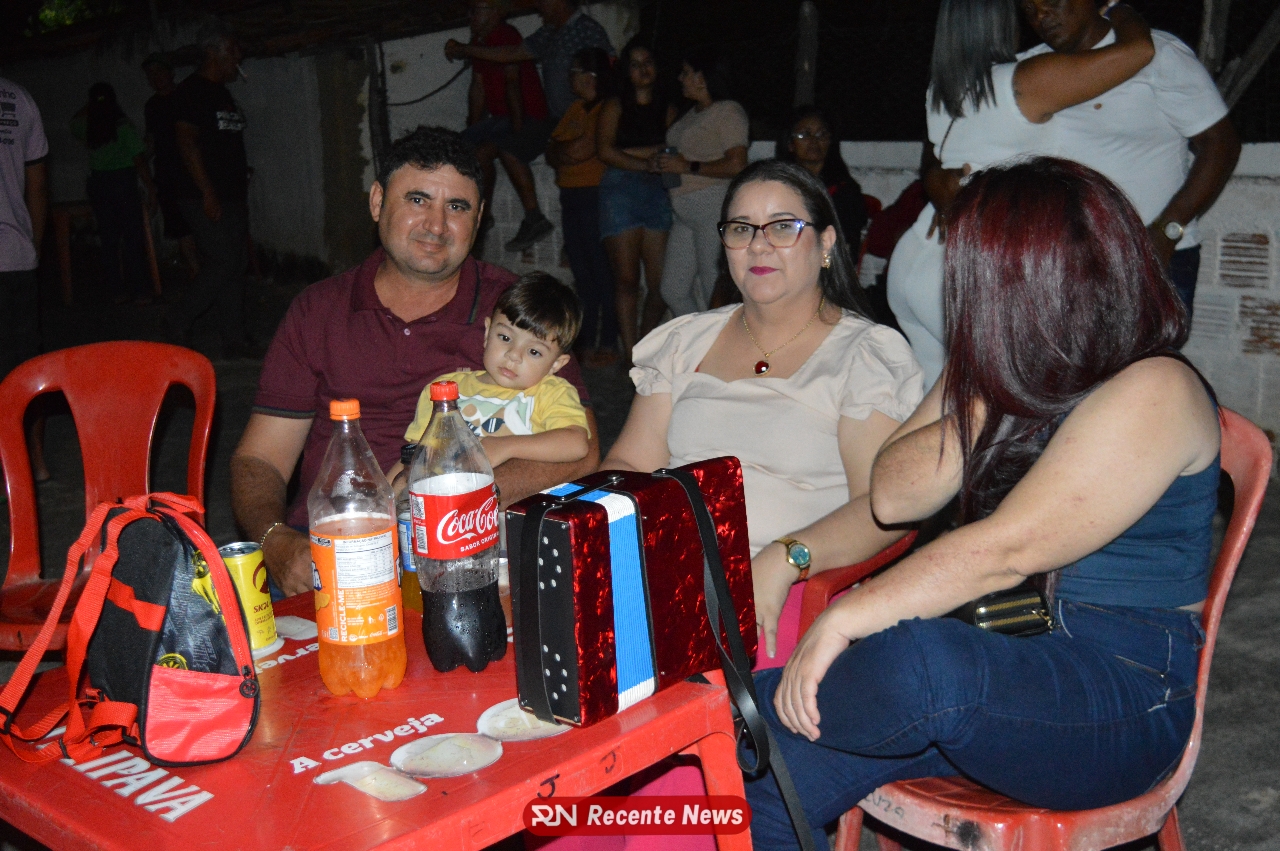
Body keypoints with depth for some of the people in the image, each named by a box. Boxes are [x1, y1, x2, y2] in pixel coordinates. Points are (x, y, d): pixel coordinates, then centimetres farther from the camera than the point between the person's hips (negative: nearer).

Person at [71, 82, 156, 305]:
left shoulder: (87, 126, 4)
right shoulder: (123, 126, -8)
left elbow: (75, 122, 31)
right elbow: (139, 161, -10)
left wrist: (90, 104, 29)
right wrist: (151, 188, -5)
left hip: (98, 184, 4)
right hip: (124, 182, -4)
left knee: (109, 239, 9)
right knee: (133, 238, -2)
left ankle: (117, 291, 11)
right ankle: (138, 292, -4)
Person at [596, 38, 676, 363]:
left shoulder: (668, 109, 18)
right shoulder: (614, 107, 13)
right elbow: (605, 151, 1)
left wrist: (628, 153, -1)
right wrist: (648, 162, -3)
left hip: (658, 193, 2)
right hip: (620, 190, -2)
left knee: (660, 282, -6)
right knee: (627, 279, -9)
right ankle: (630, 352, -9)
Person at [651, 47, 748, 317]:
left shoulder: (728, 112, -7)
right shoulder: (692, 114, 21)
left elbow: (737, 165, -18)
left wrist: (688, 166, -15)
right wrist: (662, 162, 7)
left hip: (715, 206, -10)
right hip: (684, 211, 10)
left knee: (716, 294, -7)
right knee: (673, 290, 8)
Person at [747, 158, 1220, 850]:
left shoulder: (1154, 393, -14)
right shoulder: (1001, 374, 13)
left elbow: (1006, 550, -23)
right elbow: (892, 497, 9)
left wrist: (841, 621, -24)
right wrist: (978, 414, -6)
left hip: (1124, 693, -6)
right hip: (999, 668, 7)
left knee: (918, 663, -38)